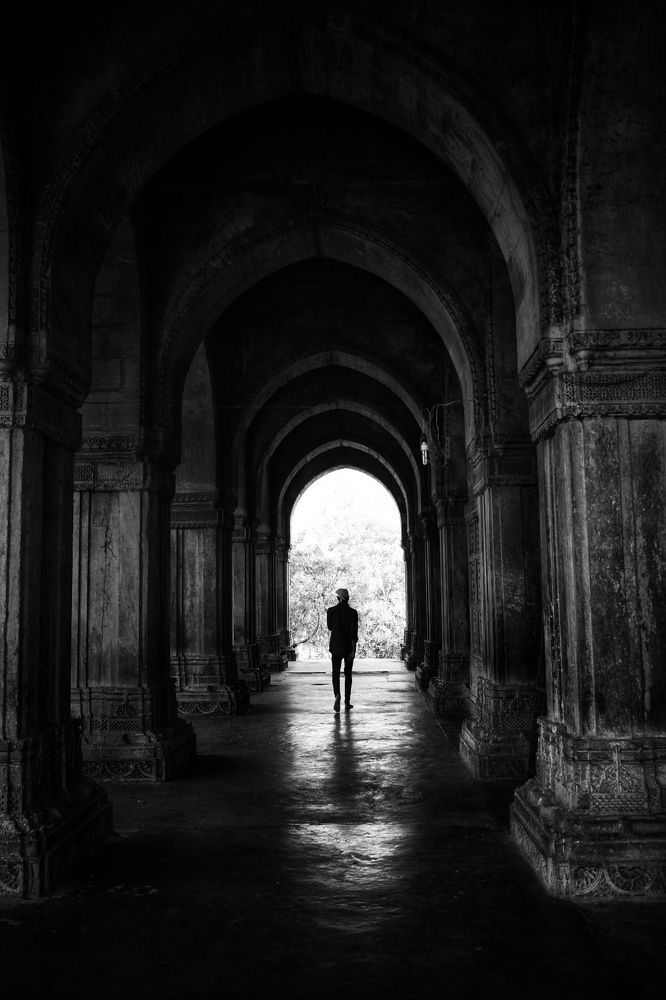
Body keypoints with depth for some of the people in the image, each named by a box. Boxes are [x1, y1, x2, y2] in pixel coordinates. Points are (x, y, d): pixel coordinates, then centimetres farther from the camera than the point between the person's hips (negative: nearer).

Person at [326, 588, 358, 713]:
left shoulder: (332, 611, -5)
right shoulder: (352, 612, -7)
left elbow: (330, 627, 8)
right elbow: (354, 632, -12)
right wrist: (353, 650, -13)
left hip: (336, 645, 0)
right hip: (349, 646, 0)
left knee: (336, 673, 5)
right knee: (348, 674, 12)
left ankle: (337, 695, -22)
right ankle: (347, 702, 14)